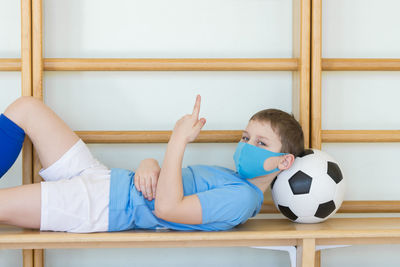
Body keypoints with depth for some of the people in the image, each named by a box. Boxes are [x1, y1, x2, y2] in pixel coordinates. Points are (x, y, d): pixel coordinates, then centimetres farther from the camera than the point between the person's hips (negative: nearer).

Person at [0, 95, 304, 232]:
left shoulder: (241, 198, -15)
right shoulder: (230, 177, 14)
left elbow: (166, 208, -26)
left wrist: (179, 139, -22)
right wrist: (149, 165, -9)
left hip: (103, 206, -9)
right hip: (103, 180, 10)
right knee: (25, 107, 9)